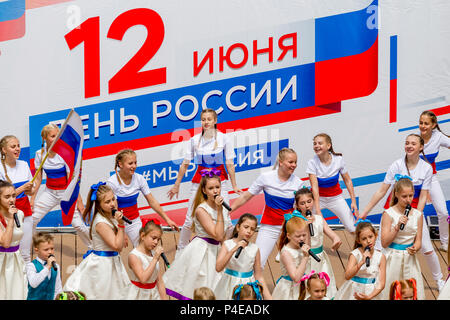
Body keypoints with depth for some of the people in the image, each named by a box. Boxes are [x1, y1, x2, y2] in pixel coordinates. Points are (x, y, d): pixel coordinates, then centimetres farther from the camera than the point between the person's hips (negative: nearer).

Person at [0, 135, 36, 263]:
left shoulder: (24, 165, 6)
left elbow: (32, 190, 14)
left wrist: (30, 191, -10)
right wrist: (22, 188, -25)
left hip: (25, 213, 5)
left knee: (25, 254, 6)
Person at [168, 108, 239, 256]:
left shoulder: (224, 138, -4)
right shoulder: (194, 140, -1)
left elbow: (229, 164, -1)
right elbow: (185, 164, 7)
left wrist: (234, 186, -1)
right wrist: (177, 185, 11)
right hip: (199, 181, 1)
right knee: (189, 220, -1)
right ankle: (180, 250, 14)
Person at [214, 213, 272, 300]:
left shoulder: (254, 249, 0)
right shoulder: (227, 245, -6)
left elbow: (259, 277, 5)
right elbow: (218, 268, -19)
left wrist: (268, 297, -2)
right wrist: (234, 250, -23)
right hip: (230, 287, -2)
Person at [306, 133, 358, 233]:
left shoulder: (338, 160, -14)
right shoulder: (312, 163, -20)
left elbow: (347, 181, -2)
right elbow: (314, 187, -25)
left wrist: (353, 201, -6)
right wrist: (318, 211, -32)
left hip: (335, 197, 1)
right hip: (318, 198, -1)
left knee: (353, 229, -6)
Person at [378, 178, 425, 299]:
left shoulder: (417, 215, 4)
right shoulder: (389, 214, -8)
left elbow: (418, 240, 8)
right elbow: (384, 243, -10)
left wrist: (415, 248, -15)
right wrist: (397, 227, -21)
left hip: (410, 258, 3)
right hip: (393, 258, -3)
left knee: (415, 294, 0)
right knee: (390, 294, 0)